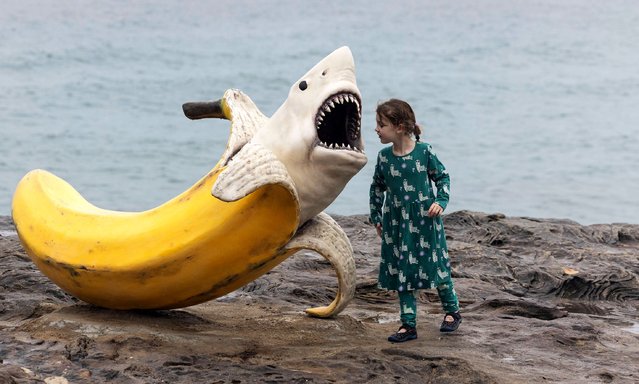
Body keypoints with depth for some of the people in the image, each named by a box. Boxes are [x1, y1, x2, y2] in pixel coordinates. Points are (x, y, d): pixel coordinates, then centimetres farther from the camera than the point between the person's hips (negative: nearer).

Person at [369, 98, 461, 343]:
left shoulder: (424, 151, -12)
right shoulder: (384, 157, -2)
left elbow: (443, 177, 0)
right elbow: (377, 188, 11)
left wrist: (440, 201, -13)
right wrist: (376, 217, 12)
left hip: (425, 220, -3)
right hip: (397, 223, 3)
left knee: (436, 266, 8)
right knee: (402, 273, 4)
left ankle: (452, 311, 30)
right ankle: (408, 325, 12)